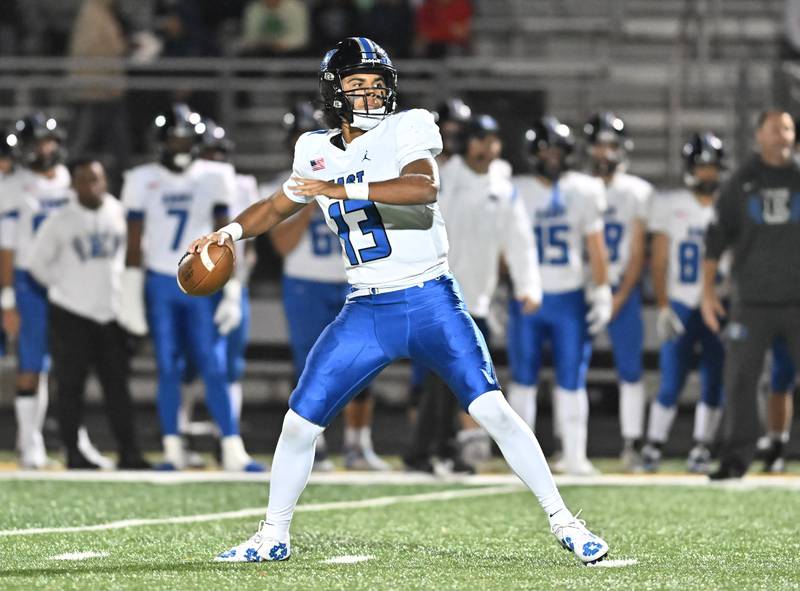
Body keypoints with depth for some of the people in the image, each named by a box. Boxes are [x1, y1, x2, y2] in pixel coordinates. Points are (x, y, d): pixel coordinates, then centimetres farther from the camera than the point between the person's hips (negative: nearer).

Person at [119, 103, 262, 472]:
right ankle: (173, 451, 8)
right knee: (168, 369, 2)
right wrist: (131, 298, -1)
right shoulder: (144, 181, 0)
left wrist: (231, 293, -1)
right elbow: (134, 244, 2)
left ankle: (233, 450, -4)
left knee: (214, 369, -4)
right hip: (159, 285, 0)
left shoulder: (213, 178, 2)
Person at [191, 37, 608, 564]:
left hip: (431, 302, -4)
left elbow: (425, 187, -28)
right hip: (366, 314, 4)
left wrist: (342, 190, -32)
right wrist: (230, 232, 8)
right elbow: (276, 208, 26)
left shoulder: (405, 131, -7)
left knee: (492, 410, -16)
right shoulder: (317, 153, 8)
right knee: (299, 423, 1)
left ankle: (562, 521, -6)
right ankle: (274, 536, 20)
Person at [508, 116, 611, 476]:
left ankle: (574, 455, 7)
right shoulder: (516, 193, -2)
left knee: (571, 380, 2)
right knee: (523, 379, 3)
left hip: (570, 298, 1)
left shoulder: (583, 191, 2)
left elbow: (595, 246, 6)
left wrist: (601, 292, 3)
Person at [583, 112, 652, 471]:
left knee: (630, 370, -3)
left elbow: (637, 252, 2)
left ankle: (632, 446, 0)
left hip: (623, 290, -1)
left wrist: (619, 296, -7)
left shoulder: (636, 192, 3)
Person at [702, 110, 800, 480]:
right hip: (752, 303, 1)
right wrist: (708, 290, 3)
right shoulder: (741, 183, 5)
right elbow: (717, 237, 8)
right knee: (739, 381, 0)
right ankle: (735, 458, 7)